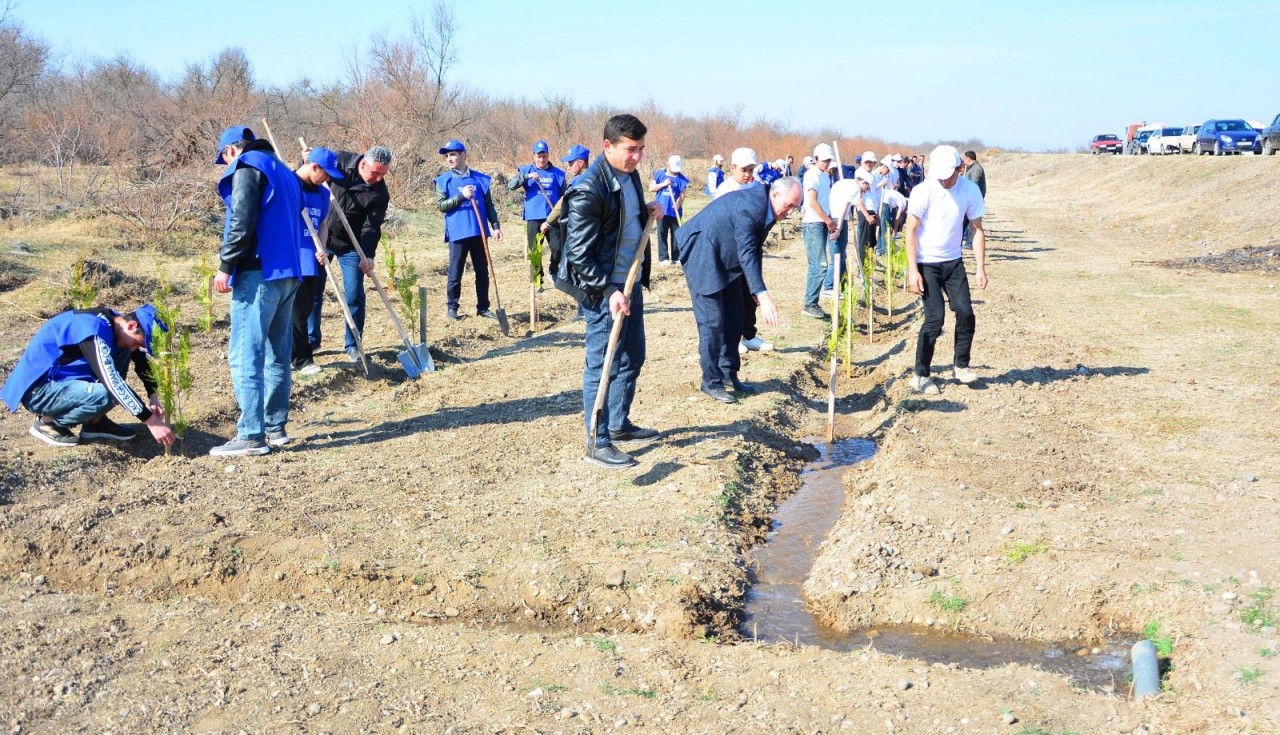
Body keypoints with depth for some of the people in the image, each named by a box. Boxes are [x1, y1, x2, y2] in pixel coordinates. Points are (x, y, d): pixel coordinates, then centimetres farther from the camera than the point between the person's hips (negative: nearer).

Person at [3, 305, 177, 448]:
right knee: (106, 395, -31)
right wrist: (150, 421, -32)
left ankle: (95, 422, 5)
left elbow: (141, 359, 15)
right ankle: (47, 422, -5)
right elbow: (112, 381, -33)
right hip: (37, 390, -9)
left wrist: (153, 396, -1)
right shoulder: (93, 328, -26)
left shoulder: (113, 321, 1)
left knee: (121, 352, -1)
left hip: (62, 380, 9)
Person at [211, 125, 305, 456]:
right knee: (277, 354, 12)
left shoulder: (247, 167, -3)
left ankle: (251, 436, -11)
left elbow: (242, 222, -15)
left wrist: (226, 265, -13)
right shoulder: (284, 172, 23)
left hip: (259, 272, -9)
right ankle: (275, 427, 17)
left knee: (245, 355, -9)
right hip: (288, 273, 9)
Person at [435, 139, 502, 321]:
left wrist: (495, 226, 2)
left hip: (479, 232, 2)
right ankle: (451, 307, 14)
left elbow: (489, 205, 10)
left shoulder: (480, 179, 8)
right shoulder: (444, 181, 3)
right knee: (455, 273, 2)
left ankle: (483, 307, 17)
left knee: (483, 272, 8)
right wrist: (461, 196, -16)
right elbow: (440, 205, -6)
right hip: (457, 233, -2)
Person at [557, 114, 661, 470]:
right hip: (604, 290, -9)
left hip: (631, 283, 9)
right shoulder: (588, 191, -21)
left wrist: (648, 212, 3)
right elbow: (579, 255, -20)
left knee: (632, 358, 18)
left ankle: (619, 425, 34)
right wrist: (609, 291, -25)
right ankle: (597, 443, 9)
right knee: (602, 366, -1)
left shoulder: (630, 175, 6)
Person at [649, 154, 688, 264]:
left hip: (675, 211, 1)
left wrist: (679, 203, -28)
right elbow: (651, 188, 0)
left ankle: (675, 257, 17)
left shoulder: (681, 178, -1)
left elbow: (682, 193, -7)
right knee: (662, 234, 1)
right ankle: (663, 257, 5)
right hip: (662, 210, -1)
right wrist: (663, 184, -14)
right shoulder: (659, 175, 0)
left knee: (676, 234, 8)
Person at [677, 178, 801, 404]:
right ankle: (711, 382, 0)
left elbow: (754, 251, 8)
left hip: (725, 260, 10)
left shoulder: (766, 208, 0)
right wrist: (763, 295, -41)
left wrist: (757, 291, 6)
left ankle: (728, 374, 20)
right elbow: (747, 254, -35)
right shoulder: (749, 207, -29)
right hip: (702, 256, -10)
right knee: (712, 320, -9)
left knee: (734, 317, 9)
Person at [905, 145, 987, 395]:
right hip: (926, 264, -4)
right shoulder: (923, 191, -15)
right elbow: (911, 231, -12)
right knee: (935, 318, -9)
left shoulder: (970, 190, -6)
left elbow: (977, 230, 1)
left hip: (954, 262, 4)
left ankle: (960, 365, 18)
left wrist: (981, 268, -5)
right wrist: (912, 270, -17)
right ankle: (920, 376, 3)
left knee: (966, 313, -3)